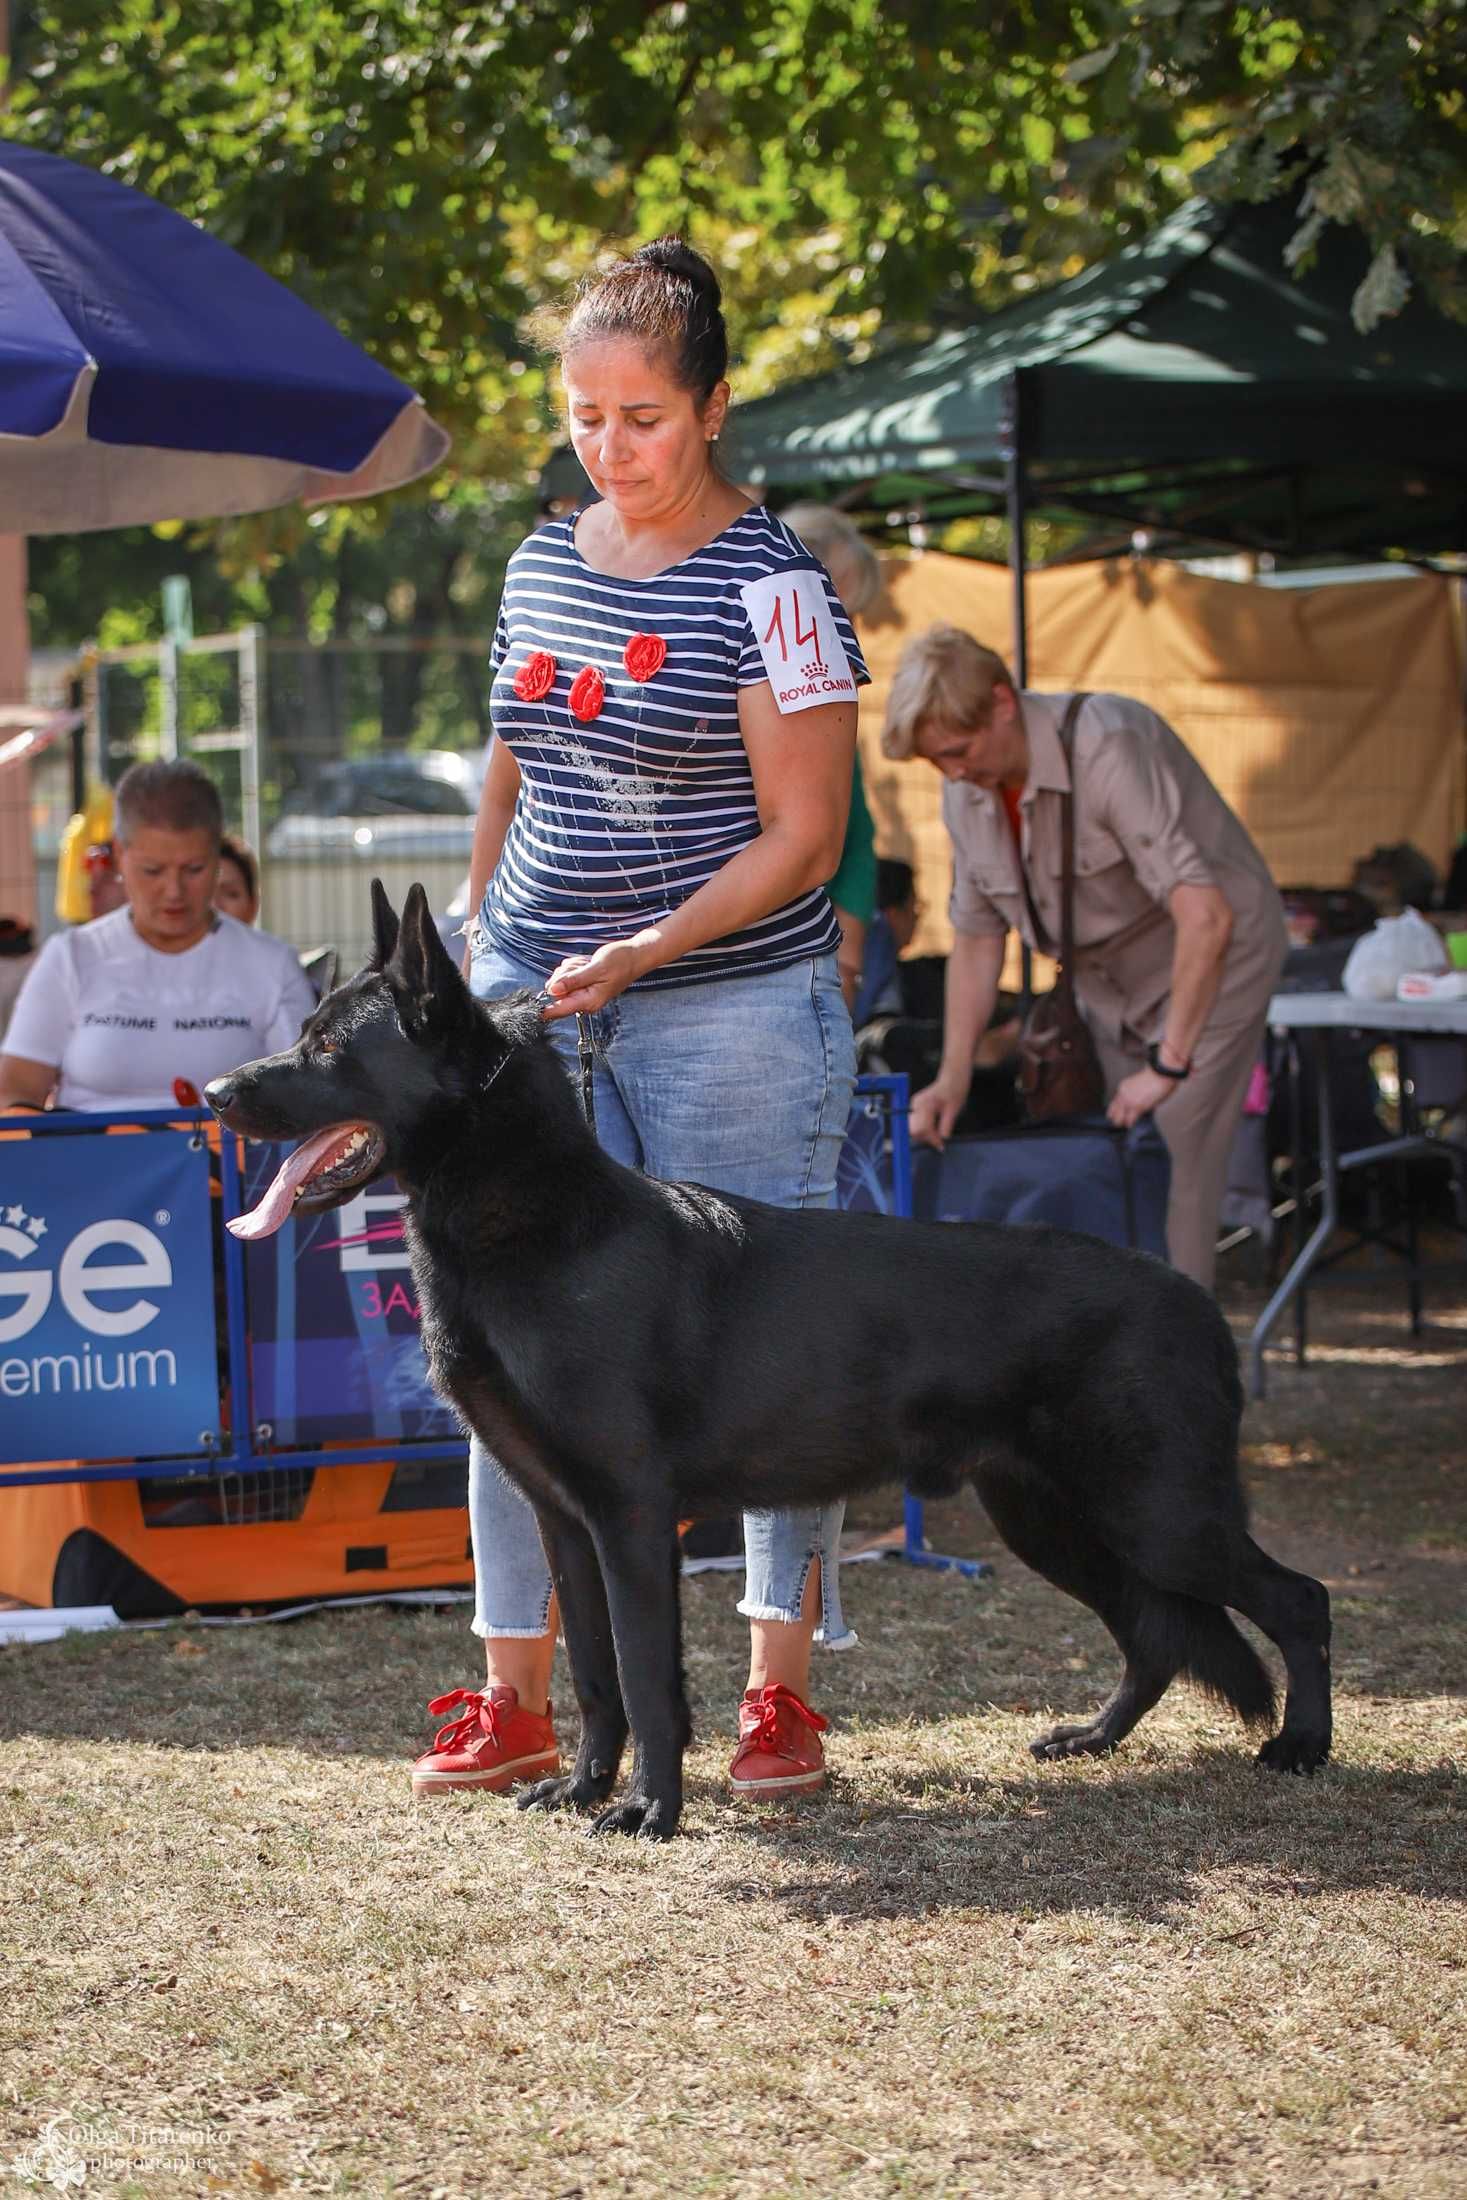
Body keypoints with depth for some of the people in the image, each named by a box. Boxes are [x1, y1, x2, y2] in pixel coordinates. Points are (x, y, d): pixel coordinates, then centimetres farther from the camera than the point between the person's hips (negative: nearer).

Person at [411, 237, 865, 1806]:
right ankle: (514, 1698, 7)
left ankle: (780, 1692, 8)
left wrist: (648, 950, -20)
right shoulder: (543, 562, 10)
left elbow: (802, 839, -11)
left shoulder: (772, 588, -9)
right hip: (534, 1010, 6)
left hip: (732, 1012, -5)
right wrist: (479, 952, 18)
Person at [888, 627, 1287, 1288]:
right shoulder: (967, 790, -7)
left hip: (1211, 965, -7)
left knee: (1171, 1174, -14)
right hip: (1108, 984, 7)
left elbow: (1205, 917, -37)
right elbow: (976, 937, 5)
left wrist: (1168, 1066, -35)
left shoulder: (1107, 749, -32)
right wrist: (952, 1078, -5)